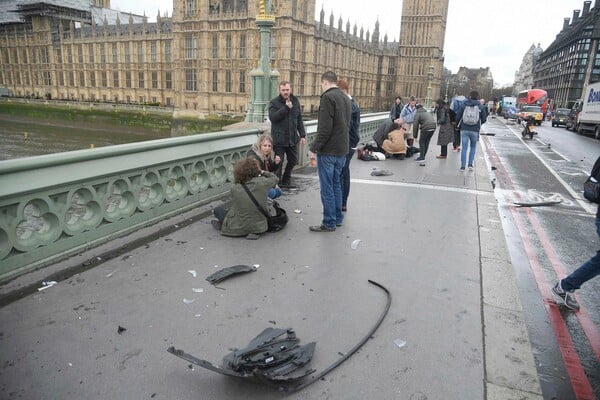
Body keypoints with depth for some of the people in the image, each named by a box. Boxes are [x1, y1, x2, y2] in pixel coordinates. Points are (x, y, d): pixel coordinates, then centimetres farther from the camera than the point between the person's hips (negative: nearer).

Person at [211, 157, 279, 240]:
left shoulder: (234, 188, -17)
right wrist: (262, 172, 16)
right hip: (259, 226, 2)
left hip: (239, 229, -2)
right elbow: (274, 178, 4)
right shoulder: (262, 182, -17)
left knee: (218, 210, 20)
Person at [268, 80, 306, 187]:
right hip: (279, 138, -5)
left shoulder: (295, 101, 10)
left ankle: (286, 181, 31)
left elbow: (299, 120, 15)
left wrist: (302, 135, 11)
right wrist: (286, 108, -23)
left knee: (293, 160, 13)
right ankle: (277, 183, 10)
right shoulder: (274, 103, -4)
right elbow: (272, 117, -19)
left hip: (292, 138, 5)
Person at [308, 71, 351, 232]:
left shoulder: (328, 97, -13)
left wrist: (314, 148, -15)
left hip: (328, 151, -9)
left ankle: (329, 223, 6)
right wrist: (342, 143, 15)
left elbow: (324, 128, -20)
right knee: (336, 184, 18)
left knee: (327, 188, -1)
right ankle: (338, 218, 26)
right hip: (342, 150, 9)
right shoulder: (346, 98, 14)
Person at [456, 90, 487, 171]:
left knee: (464, 148, 4)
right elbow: (484, 119, 5)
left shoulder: (464, 105, -2)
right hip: (475, 130, 0)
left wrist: (459, 125, 17)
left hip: (464, 129, 0)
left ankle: (462, 166, 1)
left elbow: (458, 117, 0)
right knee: (473, 147, 16)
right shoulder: (480, 106, 0)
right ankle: (470, 164, 9)